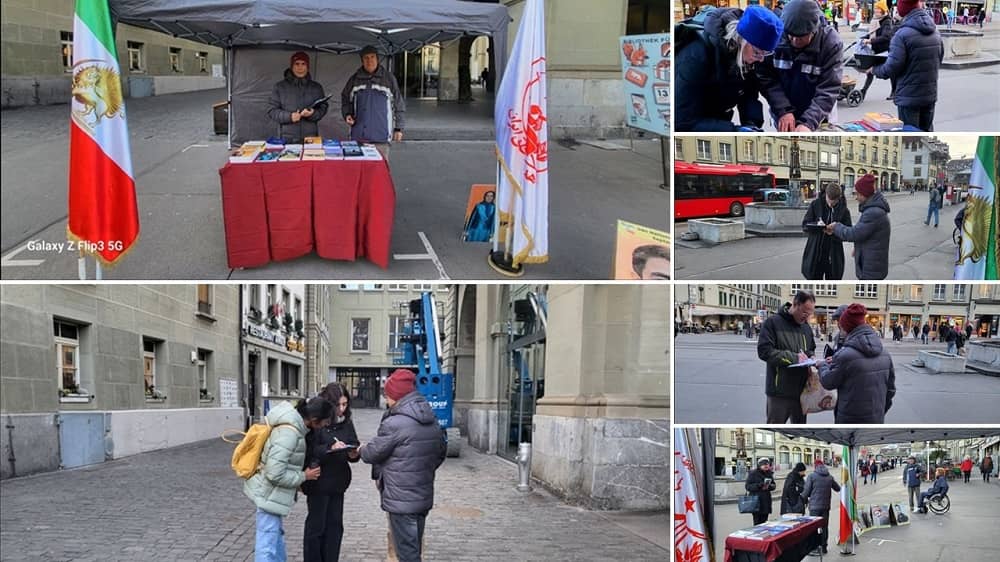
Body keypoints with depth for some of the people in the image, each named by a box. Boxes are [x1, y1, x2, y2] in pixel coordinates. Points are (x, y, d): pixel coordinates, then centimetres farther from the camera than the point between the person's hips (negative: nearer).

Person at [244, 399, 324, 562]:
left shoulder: (292, 423, 1)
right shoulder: (289, 433, -27)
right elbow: (275, 474, -28)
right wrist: (303, 476, -15)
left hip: (270, 493, 10)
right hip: (270, 495, -10)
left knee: (277, 536, 24)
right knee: (267, 548, -4)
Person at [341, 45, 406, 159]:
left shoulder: (388, 78, 4)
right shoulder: (354, 79, 10)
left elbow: (398, 104, 7)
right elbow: (345, 100, 22)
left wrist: (398, 128, 4)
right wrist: (347, 115, 2)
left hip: (381, 135, -2)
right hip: (359, 135, 3)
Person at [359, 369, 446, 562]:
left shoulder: (394, 424, -19)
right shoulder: (433, 422, 7)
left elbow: (374, 452, -9)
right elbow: (440, 453, 17)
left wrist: (362, 450, 12)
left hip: (401, 499, -8)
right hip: (424, 496, 8)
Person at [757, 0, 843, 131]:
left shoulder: (830, 42, -21)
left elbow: (829, 90, -22)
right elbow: (766, 78, -11)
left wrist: (808, 122, -34)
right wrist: (783, 111, -22)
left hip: (819, 118, -1)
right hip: (783, 116, 1)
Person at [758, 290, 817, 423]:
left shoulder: (806, 327, 12)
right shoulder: (773, 322, -8)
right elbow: (764, 351, -16)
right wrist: (793, 357, -18)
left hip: (801, 391, 6)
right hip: (779, 392, -6)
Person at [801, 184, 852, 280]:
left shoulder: (844, 210, -5)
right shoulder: (816, 204, -4)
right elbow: (805, 225, -3)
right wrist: (816, 225, -24)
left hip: (833, 256, 0)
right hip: (815, 255, 0)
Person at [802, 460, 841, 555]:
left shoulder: (811, 476, -10)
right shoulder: (830, 477, 5)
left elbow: (806, 491, -11)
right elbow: (837, 488, 18)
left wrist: (804, 498, 10)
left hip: (814, 506, -4)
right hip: (826, 506, 4)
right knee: (825, 526, 13)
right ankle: (824, 546, 17)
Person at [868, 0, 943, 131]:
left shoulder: (903, 34, -19)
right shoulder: (935, 31, 5)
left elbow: (892, 68, -18)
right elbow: (939, 59, 15)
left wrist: (874, 70, -1)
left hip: (909, 96, -7)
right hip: (930, 94, 7)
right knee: (926, 132, 16)